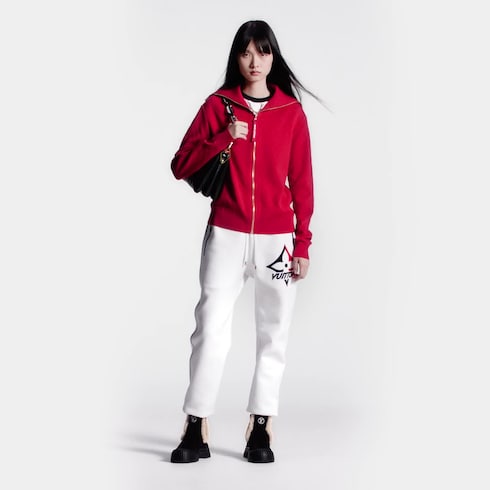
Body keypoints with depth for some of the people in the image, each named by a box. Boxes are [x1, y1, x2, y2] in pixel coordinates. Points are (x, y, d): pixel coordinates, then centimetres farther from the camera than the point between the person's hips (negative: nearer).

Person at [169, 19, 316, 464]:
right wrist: (224, 139, -13)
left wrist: (302, 243, 0)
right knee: (211, 329, -8)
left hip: (277, 238, 1)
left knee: (274, 334, 3)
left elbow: (302, 182, 5)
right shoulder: (218, 105, 5)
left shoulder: (292, 112, 5)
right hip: (226, 235, -1)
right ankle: (196, 432, -3)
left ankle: (260, 430, 10)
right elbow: (181, 168, 0)